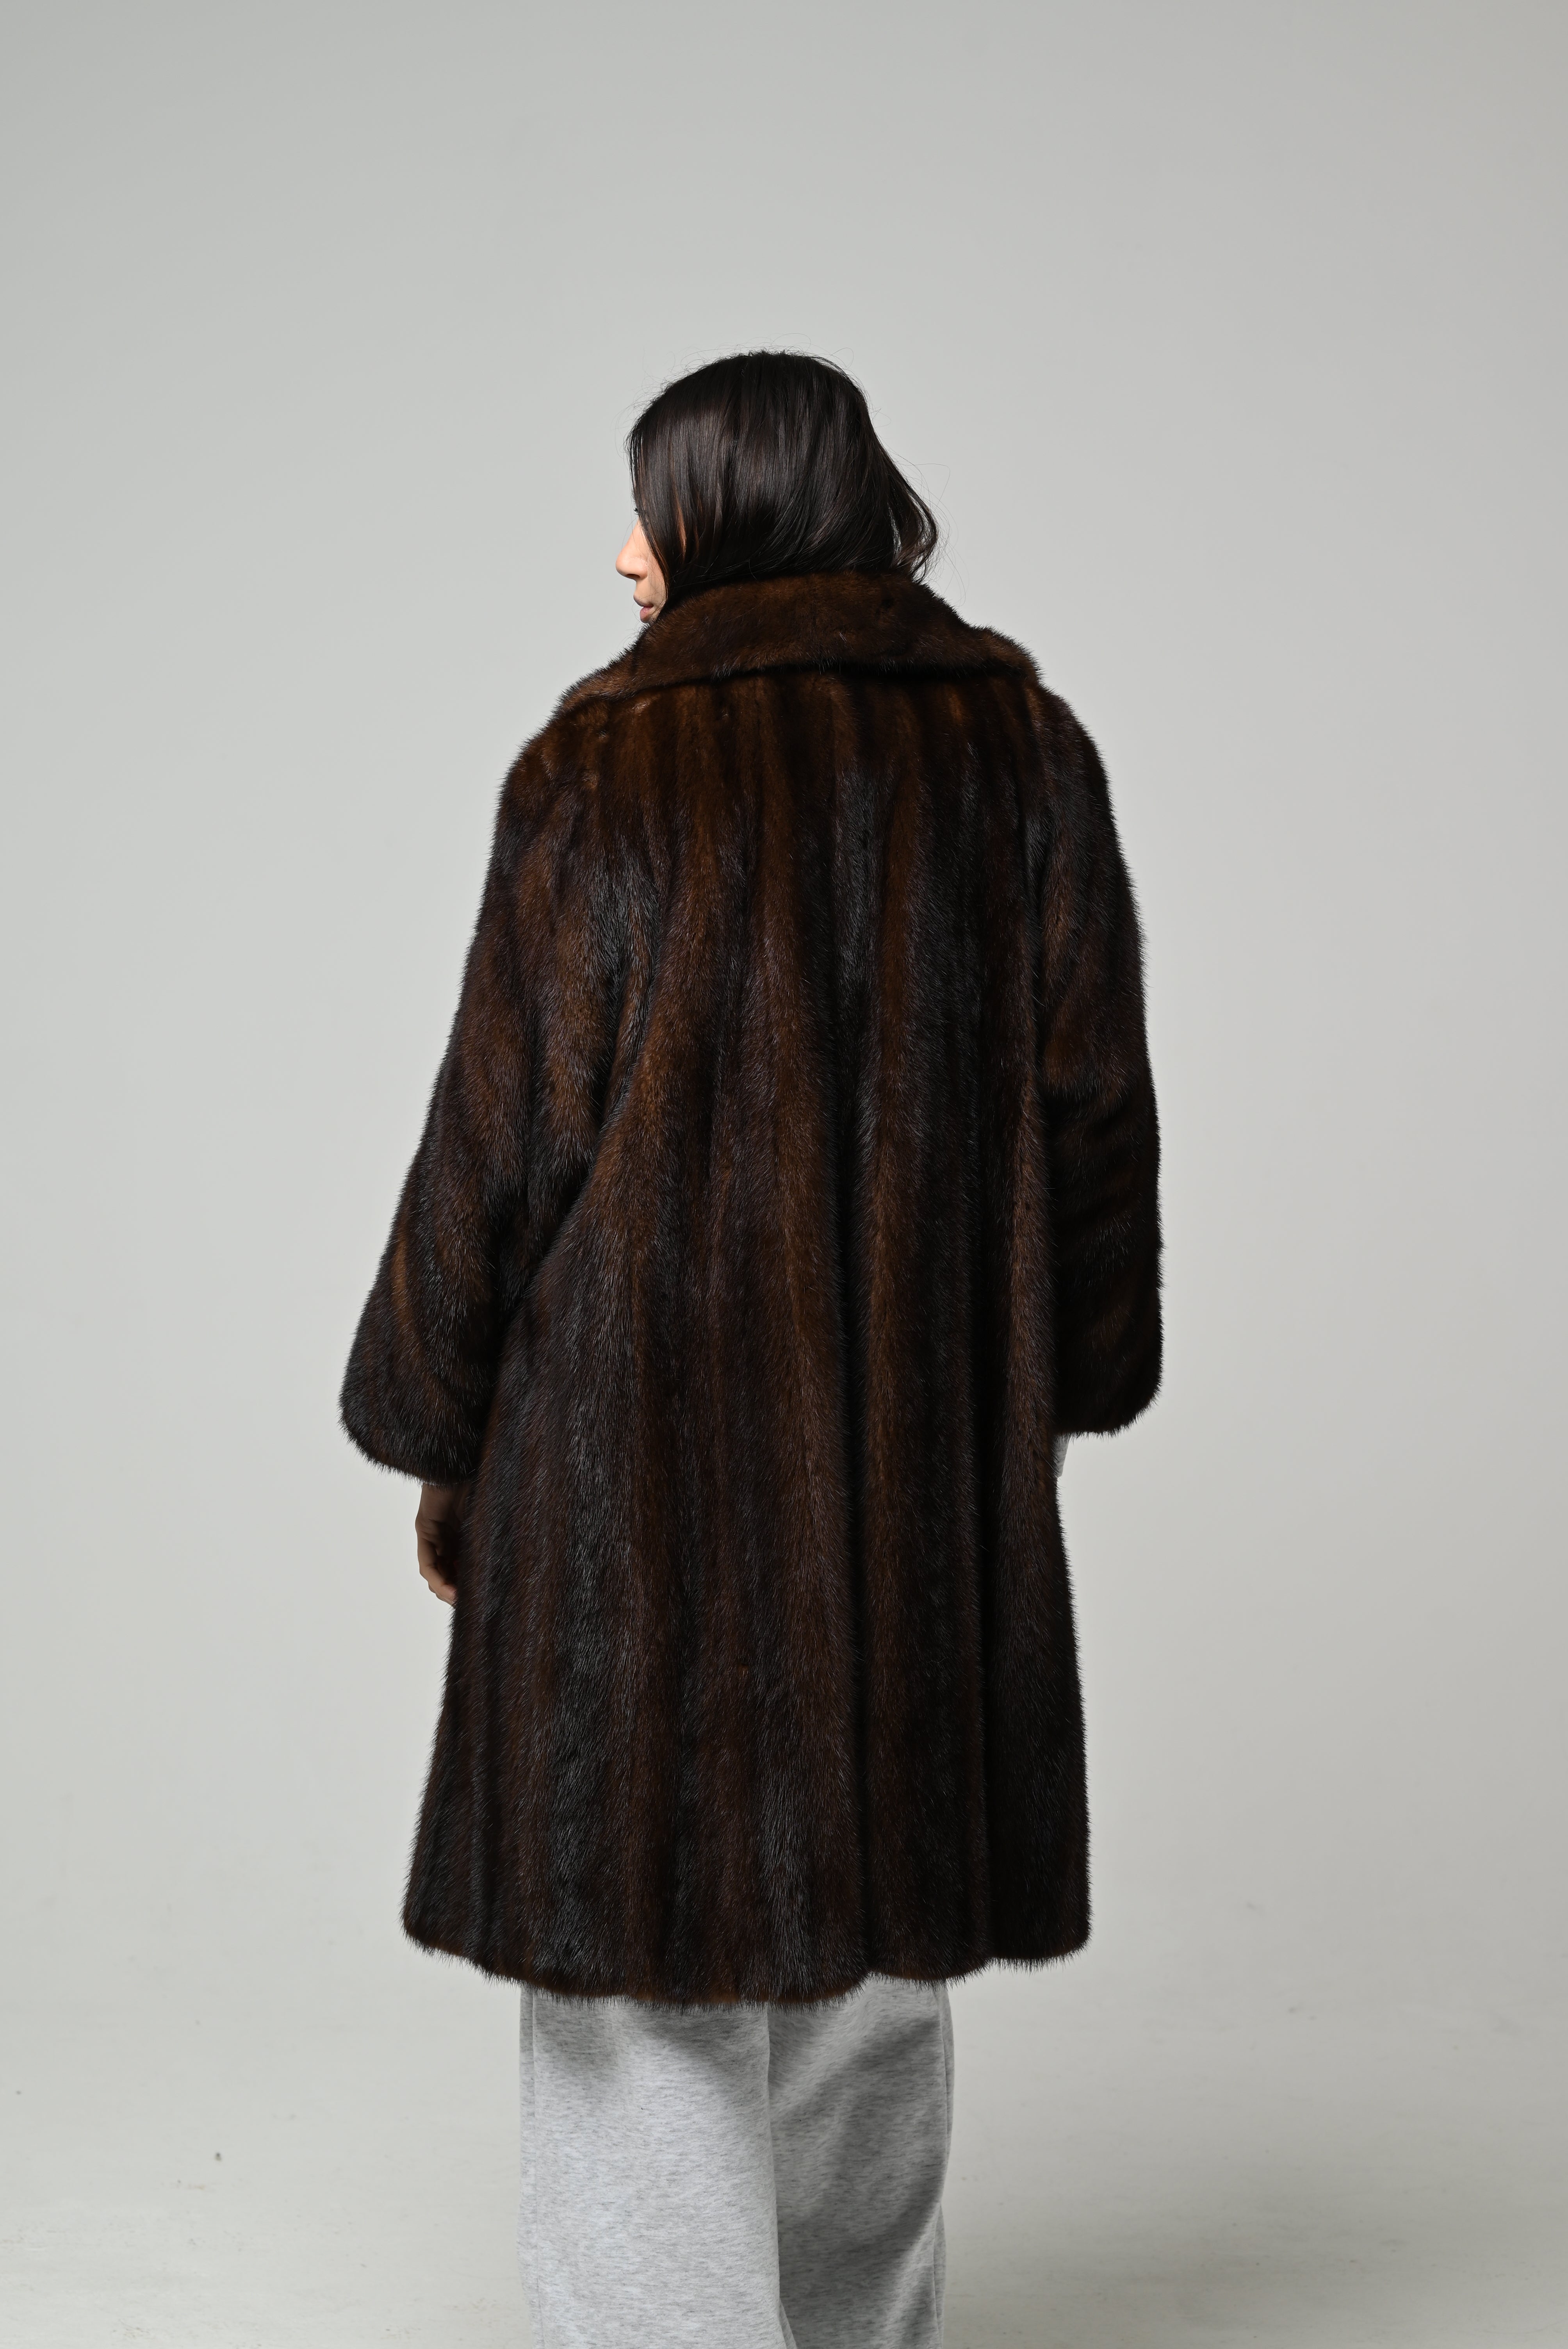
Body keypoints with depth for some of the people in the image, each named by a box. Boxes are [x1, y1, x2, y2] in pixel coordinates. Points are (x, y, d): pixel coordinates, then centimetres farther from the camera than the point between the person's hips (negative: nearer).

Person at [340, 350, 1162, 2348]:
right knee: (875, 1948, 19)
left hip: (642, 1452, -4)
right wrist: (1046, 1396, 16)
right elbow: (1095, 1113, 6)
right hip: (934, 1469, 5)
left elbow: (509, 1132, -7)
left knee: (648, 1971, 4)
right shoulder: (1020, 751, 4)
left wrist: (440, 1438, 3)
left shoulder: (609, 766, -7)